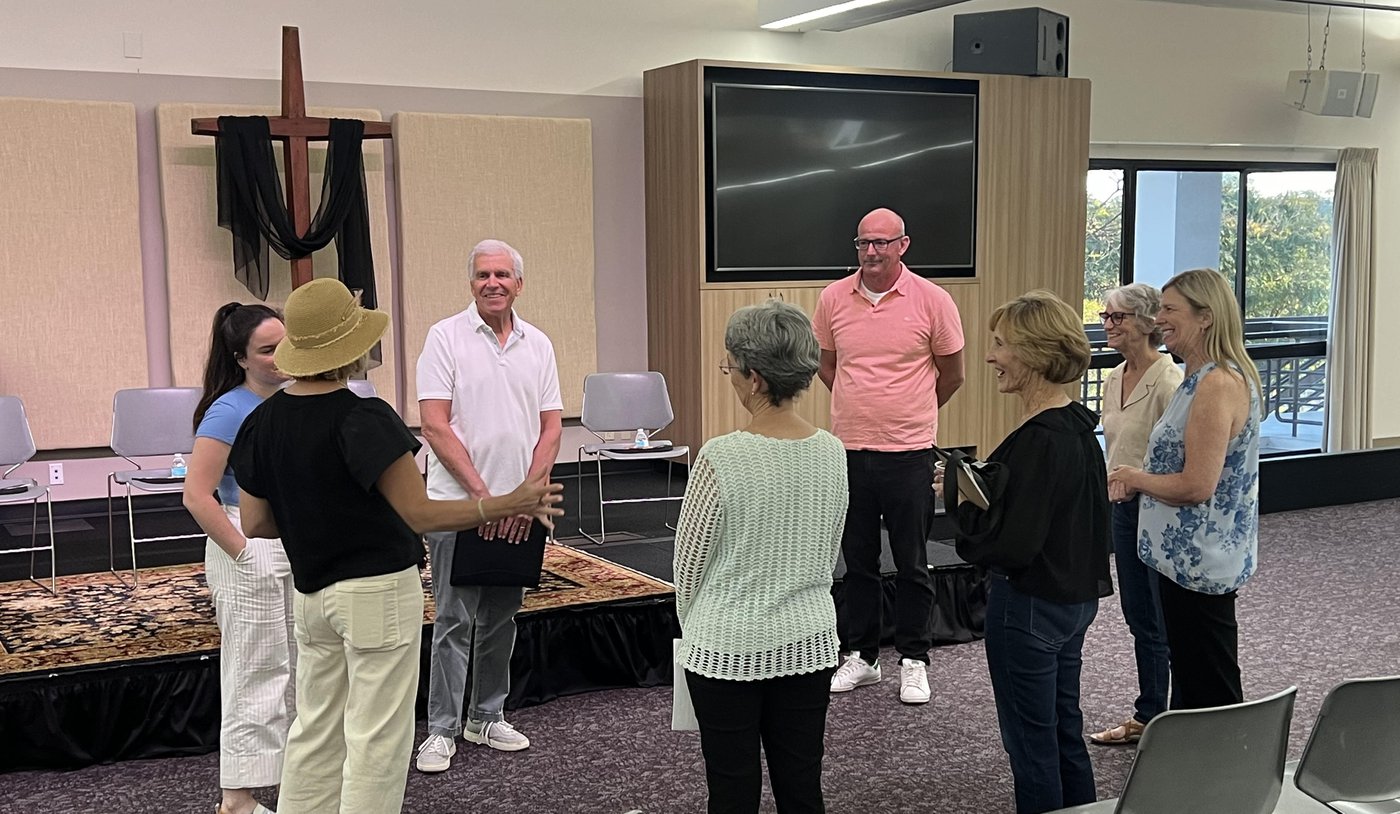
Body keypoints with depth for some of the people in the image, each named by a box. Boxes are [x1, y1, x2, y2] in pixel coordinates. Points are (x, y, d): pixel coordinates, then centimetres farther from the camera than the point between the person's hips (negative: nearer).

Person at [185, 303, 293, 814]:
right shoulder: (229, 412, -16)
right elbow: (197, 495, -20)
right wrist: (243, 552, -19)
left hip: (298, 552, 7)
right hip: (255, 556, -7)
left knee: (299, 670, 17)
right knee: (255, 676, 0)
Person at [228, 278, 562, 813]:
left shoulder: (263, 422, 2)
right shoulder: (363, 419, -19)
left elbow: (255, 524, 6)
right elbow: (419, 514, -20)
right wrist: (504, 506, -16)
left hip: (310, 591, 7)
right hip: (377, 589, -7)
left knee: (315, 729, 16)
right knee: (377, 739, 2)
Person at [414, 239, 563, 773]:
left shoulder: (537, 345, 7)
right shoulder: (446, 337, -5)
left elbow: (551, 427, 6)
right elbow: (435, 425, -11)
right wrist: (483, 494, -14)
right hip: (458, 504, -4)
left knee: (501, 619, 13)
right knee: (454, 620, 0)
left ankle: (487, 718, 25)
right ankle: (442, 730, 9)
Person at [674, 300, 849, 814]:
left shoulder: (722, 458, -20)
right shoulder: (831, 453, -3)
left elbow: (690, 560, -8)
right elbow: (829, 555, 8)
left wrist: (694, 628, 9)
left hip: (728, 647, -5)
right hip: (808, 642, 5)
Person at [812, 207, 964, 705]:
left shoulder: (932, 300, -6)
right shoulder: (834, 298, 2)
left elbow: (951, 374, 6)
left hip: (908, 453, -3)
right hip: (849, 450, 3)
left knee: (912, 564, 6)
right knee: (857, 560, 13)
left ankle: (913, 661, 19)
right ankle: (861, 657, 25)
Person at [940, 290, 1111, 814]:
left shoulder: (1039, 441, -25)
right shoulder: (1078, 429, 4)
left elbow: (1011, 544, -27)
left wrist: (963, 499, -13)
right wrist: (982, 487, 4)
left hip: (1030, 607, -9)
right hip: (1075, 598, 9)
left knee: (1031, 742, 6)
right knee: (1065, 731, 21)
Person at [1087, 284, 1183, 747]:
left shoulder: (1168, 381, -18)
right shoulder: (1114, 379, 9)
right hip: (1124, 509, 9)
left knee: (1169, 624, 1)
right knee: (1140, 621, 17)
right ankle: (1147, 716, 29)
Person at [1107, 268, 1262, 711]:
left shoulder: (1219, 385, -22)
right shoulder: (1203, 379, 11)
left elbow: (1197, 485, -26)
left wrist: (1135, 477, -10)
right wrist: (1137, 478, 3)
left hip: (1200, 562, -11)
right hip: (1188, 558, 11)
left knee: (1210, 692, 1)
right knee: (1189, 678, 20)